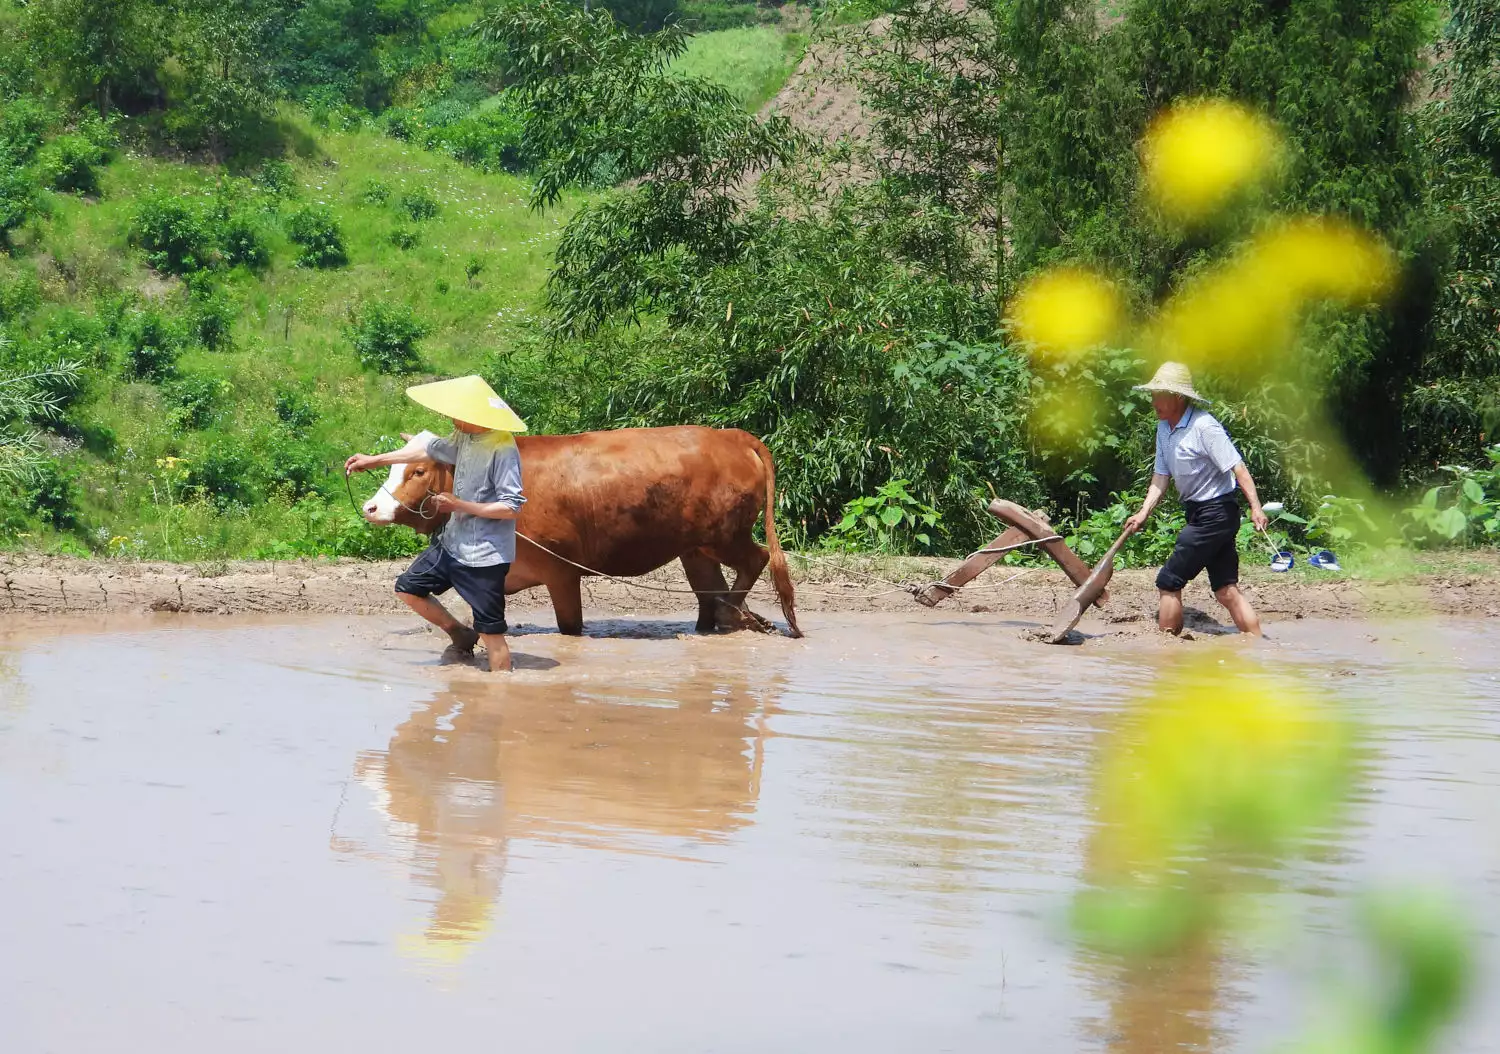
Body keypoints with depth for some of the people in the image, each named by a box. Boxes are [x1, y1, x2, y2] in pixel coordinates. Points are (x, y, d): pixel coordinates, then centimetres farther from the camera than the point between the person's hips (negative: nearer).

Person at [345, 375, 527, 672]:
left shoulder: (503, 449, -22)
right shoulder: (465, 438, 3)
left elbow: (512, 507, -23)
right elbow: (431, 449, 22)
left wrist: (459, 505, -19)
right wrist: (374, 460, 27)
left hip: (485, 557, -9)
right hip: (453, 544, 9)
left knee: (491, 632, -4)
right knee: (408, 588, 17)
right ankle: (462, 637, 31)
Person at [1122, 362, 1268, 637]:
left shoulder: (1203, 426, -17)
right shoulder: (1164, 429, 10)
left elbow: (1237, 467, -19)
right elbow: (1160, 477, 11)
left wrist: (1255, 508, -25)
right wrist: (1143, 513, -2)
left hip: (1216, 512, -9)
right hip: (1199, 512, 9)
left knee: (1169, 581, -6)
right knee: (1226, 591, 7)